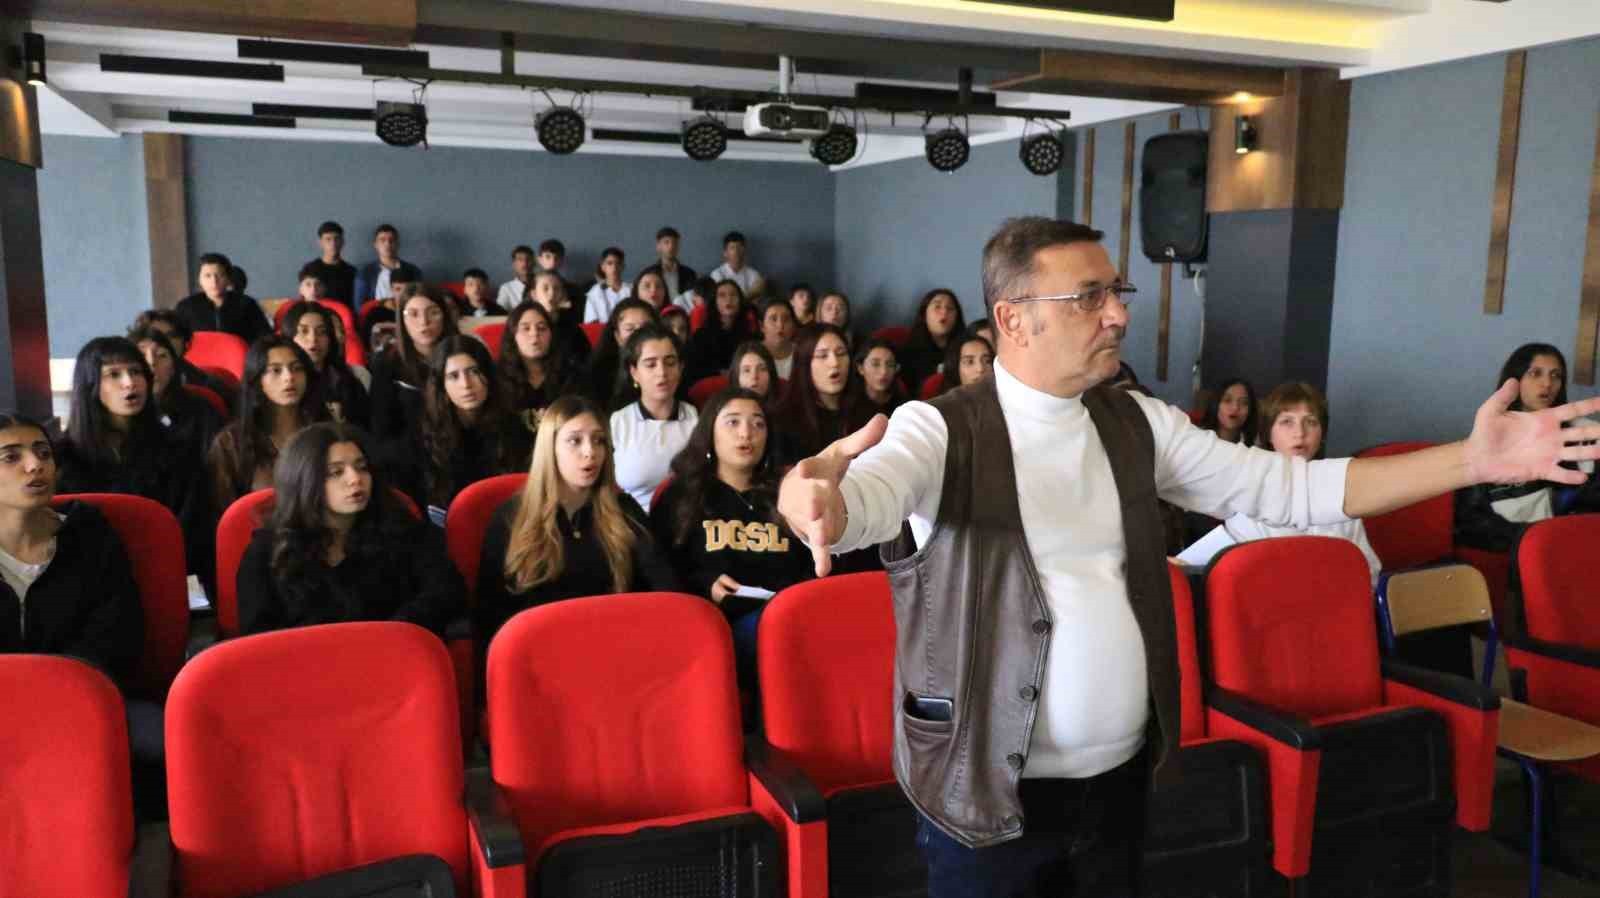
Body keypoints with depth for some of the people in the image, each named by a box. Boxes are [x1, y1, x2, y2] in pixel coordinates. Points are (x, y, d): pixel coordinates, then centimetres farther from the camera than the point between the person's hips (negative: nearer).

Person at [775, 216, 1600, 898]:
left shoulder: (1137, 424, 3)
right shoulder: (940, 431, -14)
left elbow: (1289, 487, 3)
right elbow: (869, 494, -34)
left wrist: (1473, 461, -4)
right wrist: (814, 500, -58)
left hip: (1120, 773, 5)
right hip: (991, 787, -5)